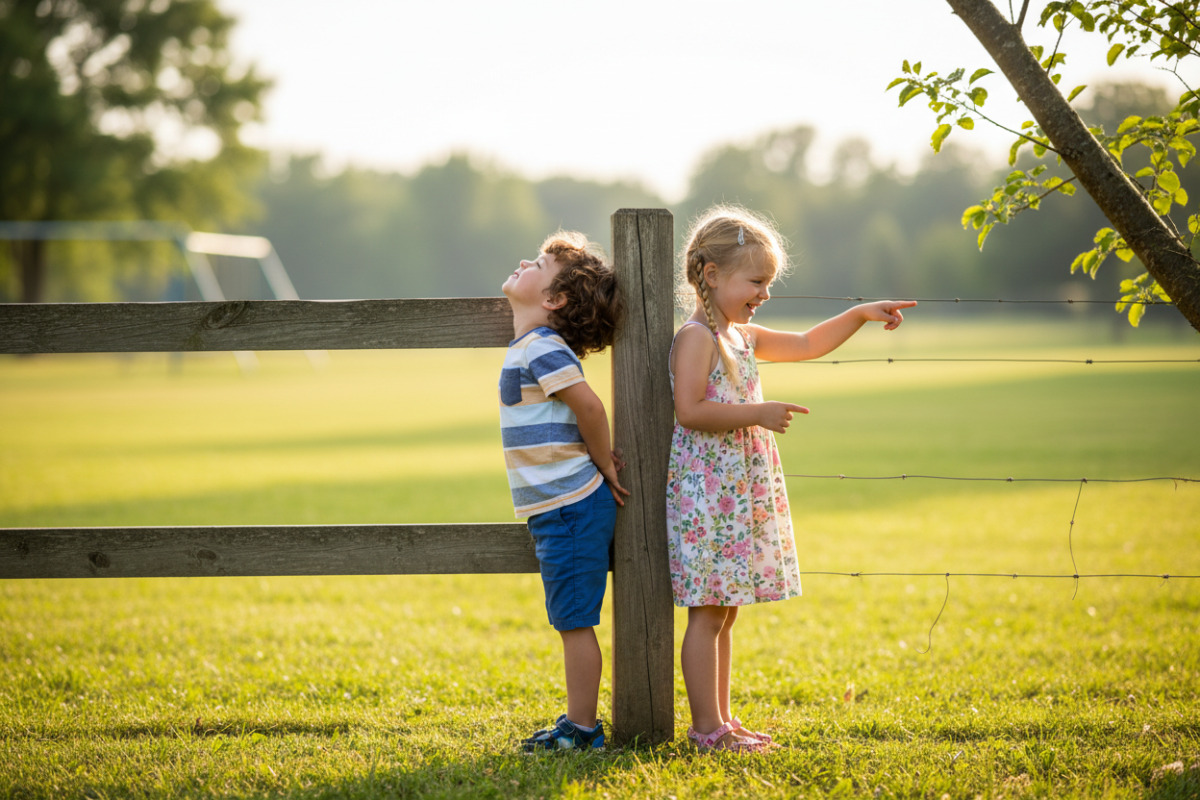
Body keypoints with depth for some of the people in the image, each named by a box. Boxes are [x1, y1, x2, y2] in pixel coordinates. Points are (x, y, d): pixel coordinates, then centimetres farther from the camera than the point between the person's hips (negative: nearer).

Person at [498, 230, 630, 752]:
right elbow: (584, 413, 22)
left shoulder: (541, 348, -15)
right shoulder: (531, 348, 15)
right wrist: (602, 461, 15)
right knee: (572, 622, 15)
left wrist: (604, 466, -9)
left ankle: (581, 730, 3)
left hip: (571, 508, -10)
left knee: (574, 621, -3)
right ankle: (579, 723, 23)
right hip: (561, 508, 10)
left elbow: (589, 405, -21)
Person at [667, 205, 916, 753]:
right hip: (706, 495, -10)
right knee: (708, 614, -6)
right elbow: (690, 411, -21)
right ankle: (707, 728, -3)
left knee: (725, 612, 12)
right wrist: (758, 414, -20)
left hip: (742, 496, 10)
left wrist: (860, 315, 19)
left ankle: (720, 721, 18)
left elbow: (806, 345, 26)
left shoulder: (743, 337, 16)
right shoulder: (696, 338, -12)